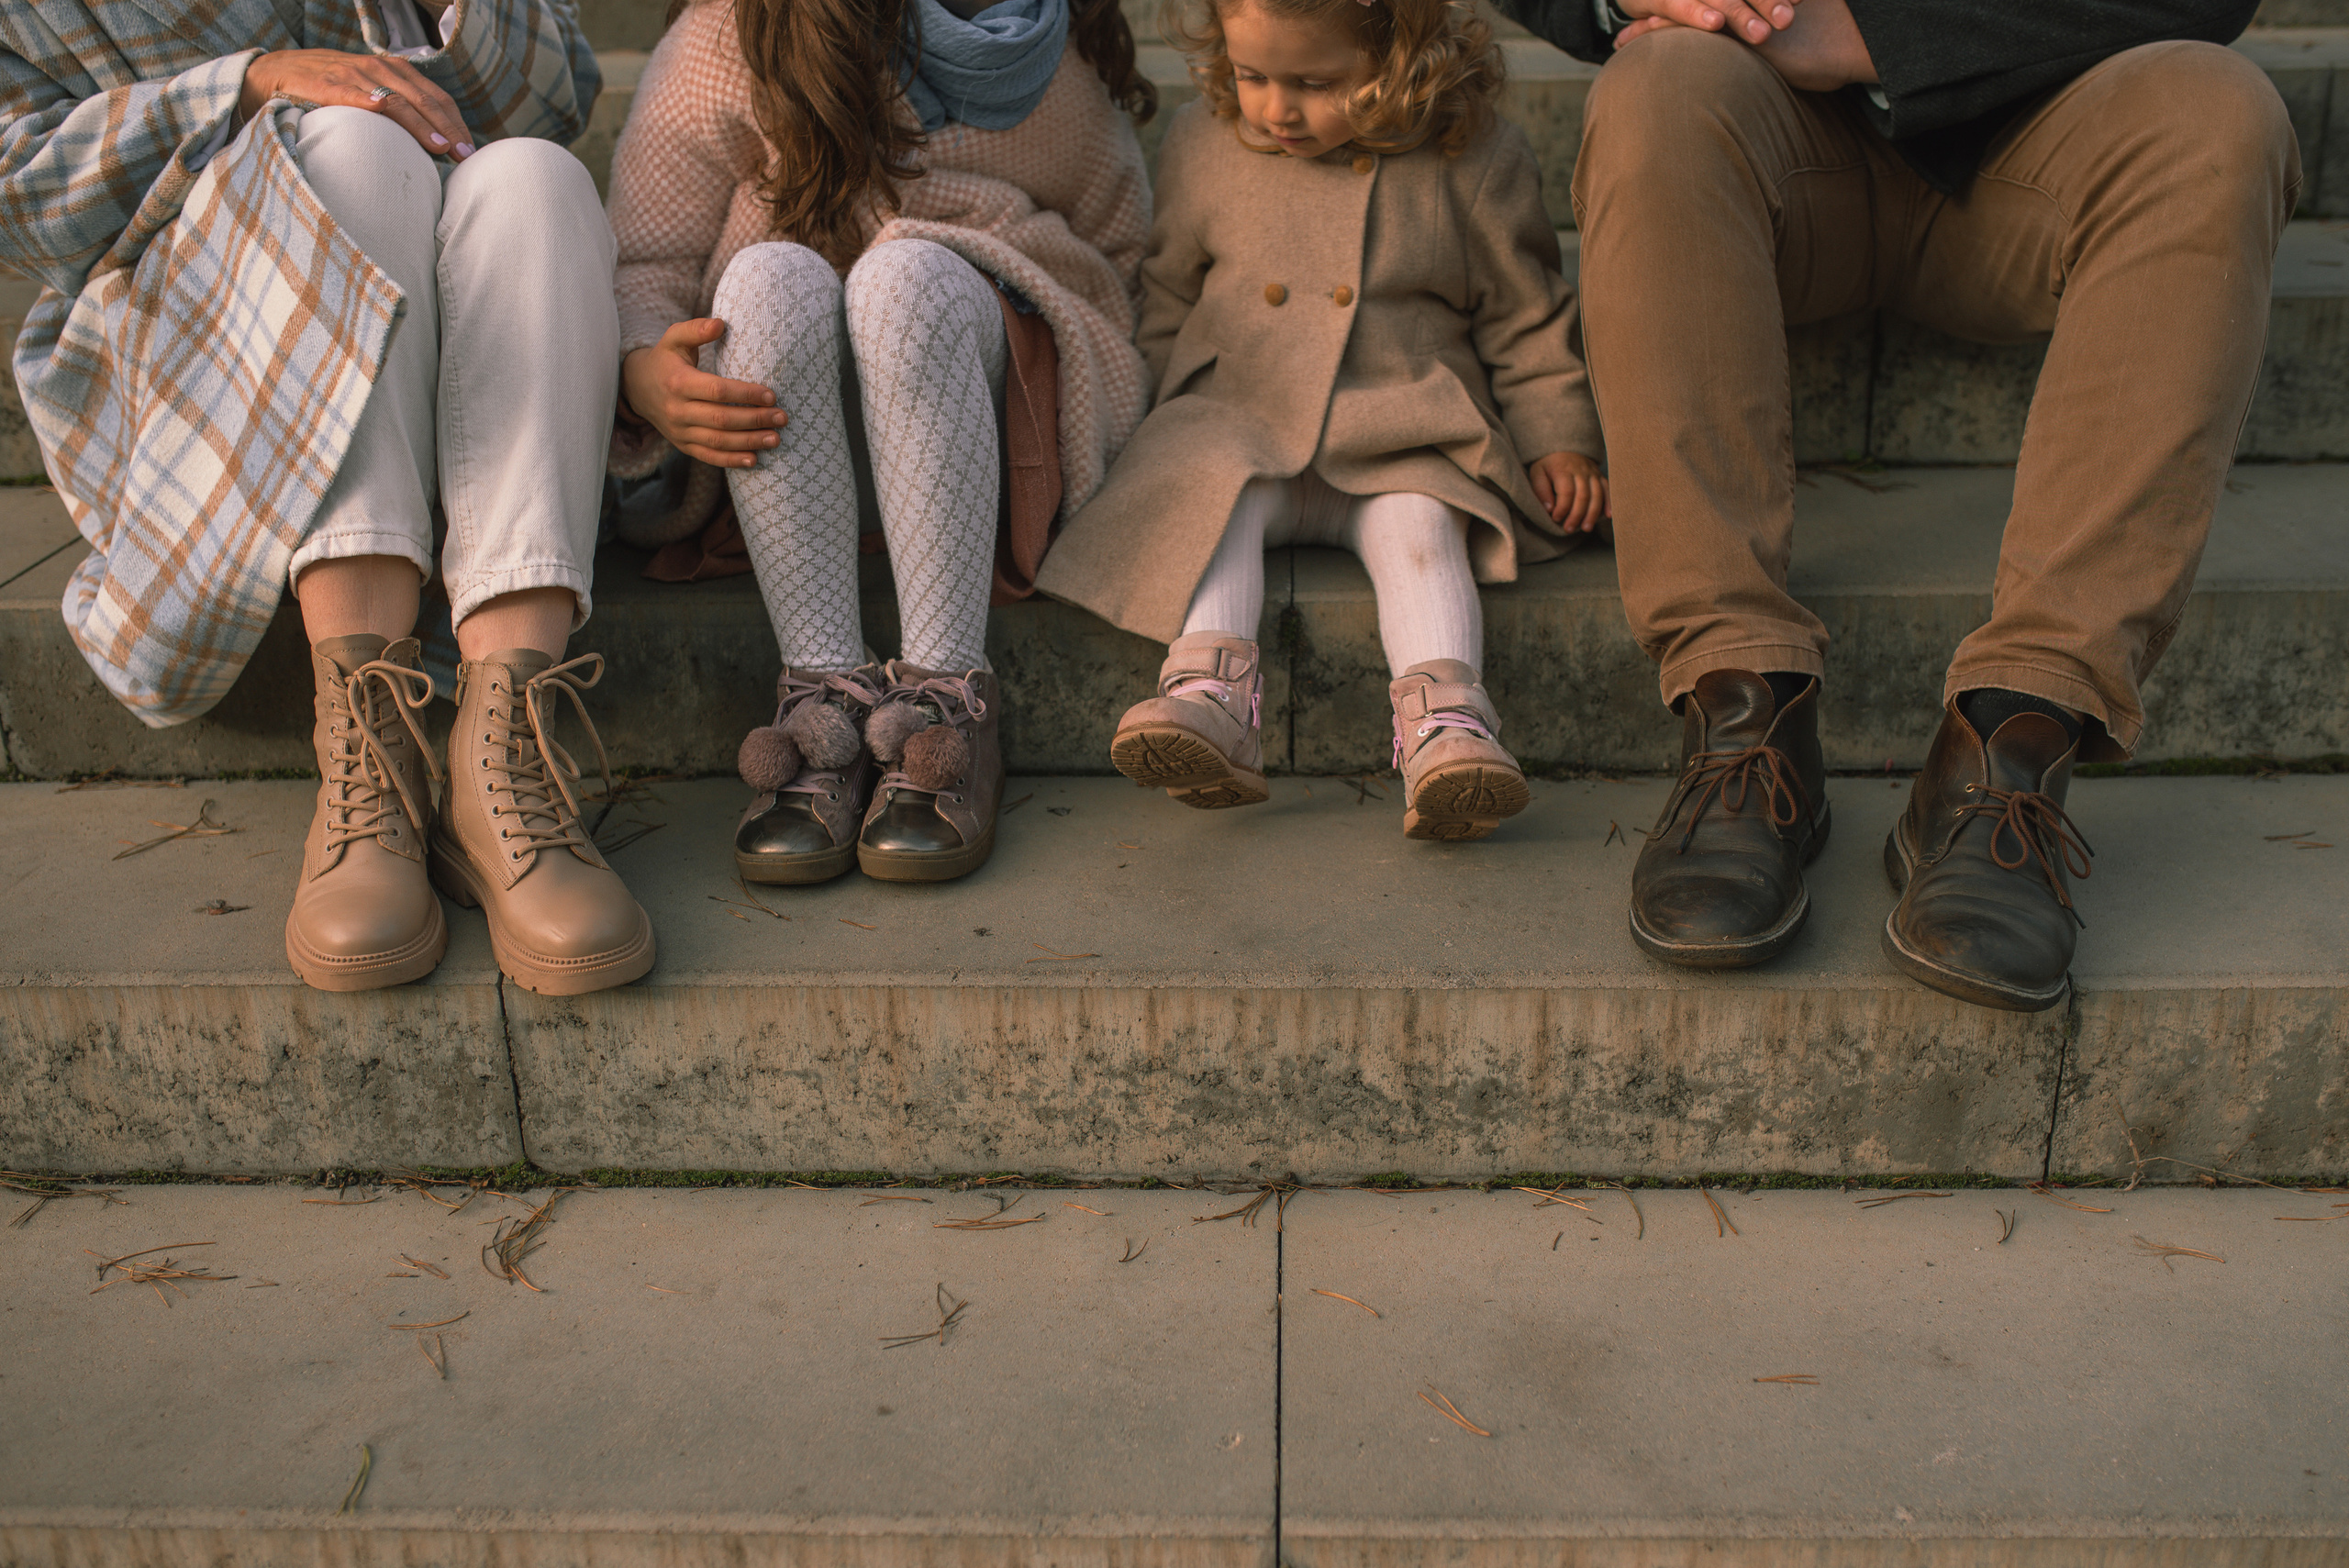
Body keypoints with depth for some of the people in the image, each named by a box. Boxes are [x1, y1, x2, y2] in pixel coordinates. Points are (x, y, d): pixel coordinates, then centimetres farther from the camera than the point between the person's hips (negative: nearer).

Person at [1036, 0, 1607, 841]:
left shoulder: (1474, 162, 0)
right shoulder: (1202, 146, 6)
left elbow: (1526, 320, 9)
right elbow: (1164, 305, 18)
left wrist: (1558, 443, 2)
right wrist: (1148, 422, 12)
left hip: (1403, 444, -1)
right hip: (1238, 424, 2)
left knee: (1419, 519, -30)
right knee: (1215, 485, -29)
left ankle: (1445, 714, -45)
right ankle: (1208, 683, -44)